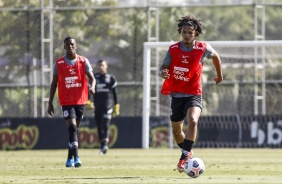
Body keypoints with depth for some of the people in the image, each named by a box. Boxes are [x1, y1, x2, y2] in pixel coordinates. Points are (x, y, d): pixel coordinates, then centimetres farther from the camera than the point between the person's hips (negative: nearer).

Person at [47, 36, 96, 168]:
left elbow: (91, 78, -3)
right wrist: (50, 102, 4)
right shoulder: (58, 64, 1)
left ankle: (70, 158, 23)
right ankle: (76, 158, -25)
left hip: (80, 100, 2)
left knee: (75, 129, 11)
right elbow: (54, 83, 6)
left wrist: (92, 87, -27)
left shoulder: (83, 62, 2)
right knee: (72, 127, -17)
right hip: (66, 101, -2)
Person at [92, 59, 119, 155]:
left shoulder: (111, 78, 5)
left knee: (105, 125, -16)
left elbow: (114, 93, 8)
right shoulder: (94, 77, 9)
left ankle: (105, 144, -28)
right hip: (97, 106, 3)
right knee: (99, 126, 5)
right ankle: (102, 147, 13)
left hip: (107, 105, -3)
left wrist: (116, 107, 5)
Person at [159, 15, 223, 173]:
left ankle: (185, 156, -28)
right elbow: (163, 67, -4)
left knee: (192, 121, -31)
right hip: (176, 94, 3)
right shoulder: (174, 49, -4)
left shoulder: (203, 48, -7)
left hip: (194, 95, -3)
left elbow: (215, 56, 14)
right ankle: (188, 152, 41)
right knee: (176, 131, 13)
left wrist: (219, 75, 23)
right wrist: (163, 73, -28)